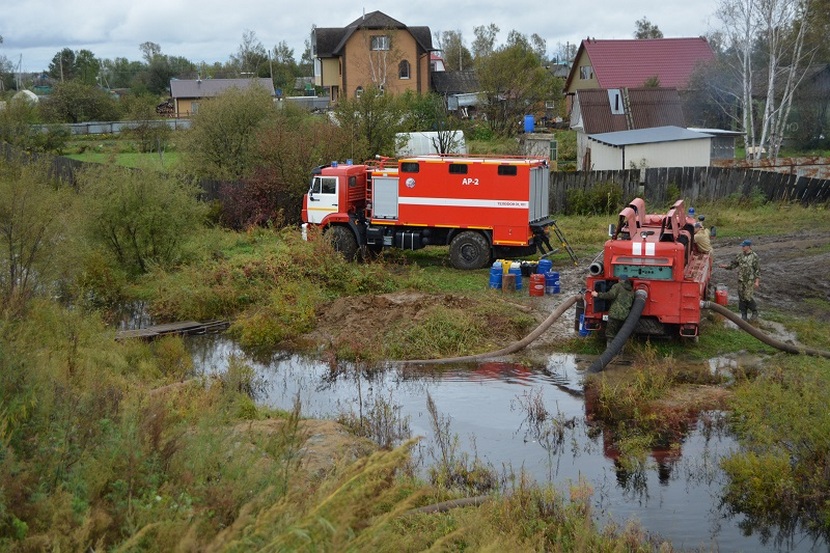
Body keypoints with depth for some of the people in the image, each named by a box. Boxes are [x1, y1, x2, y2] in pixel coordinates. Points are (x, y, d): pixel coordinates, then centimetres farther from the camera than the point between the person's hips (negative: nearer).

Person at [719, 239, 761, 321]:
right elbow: (733, 265, 12)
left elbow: (758, 270, -8)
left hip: (750, 281, -5)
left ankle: (754, 312, 11)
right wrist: (725, 266, -7)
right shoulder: (740, 256, 6)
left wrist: (757, 281, -13)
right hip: (741, 280, 5)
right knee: (741, 297, 7)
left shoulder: (754, 256, -9)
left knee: (747, 297, -10)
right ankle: (743, 315, 16)